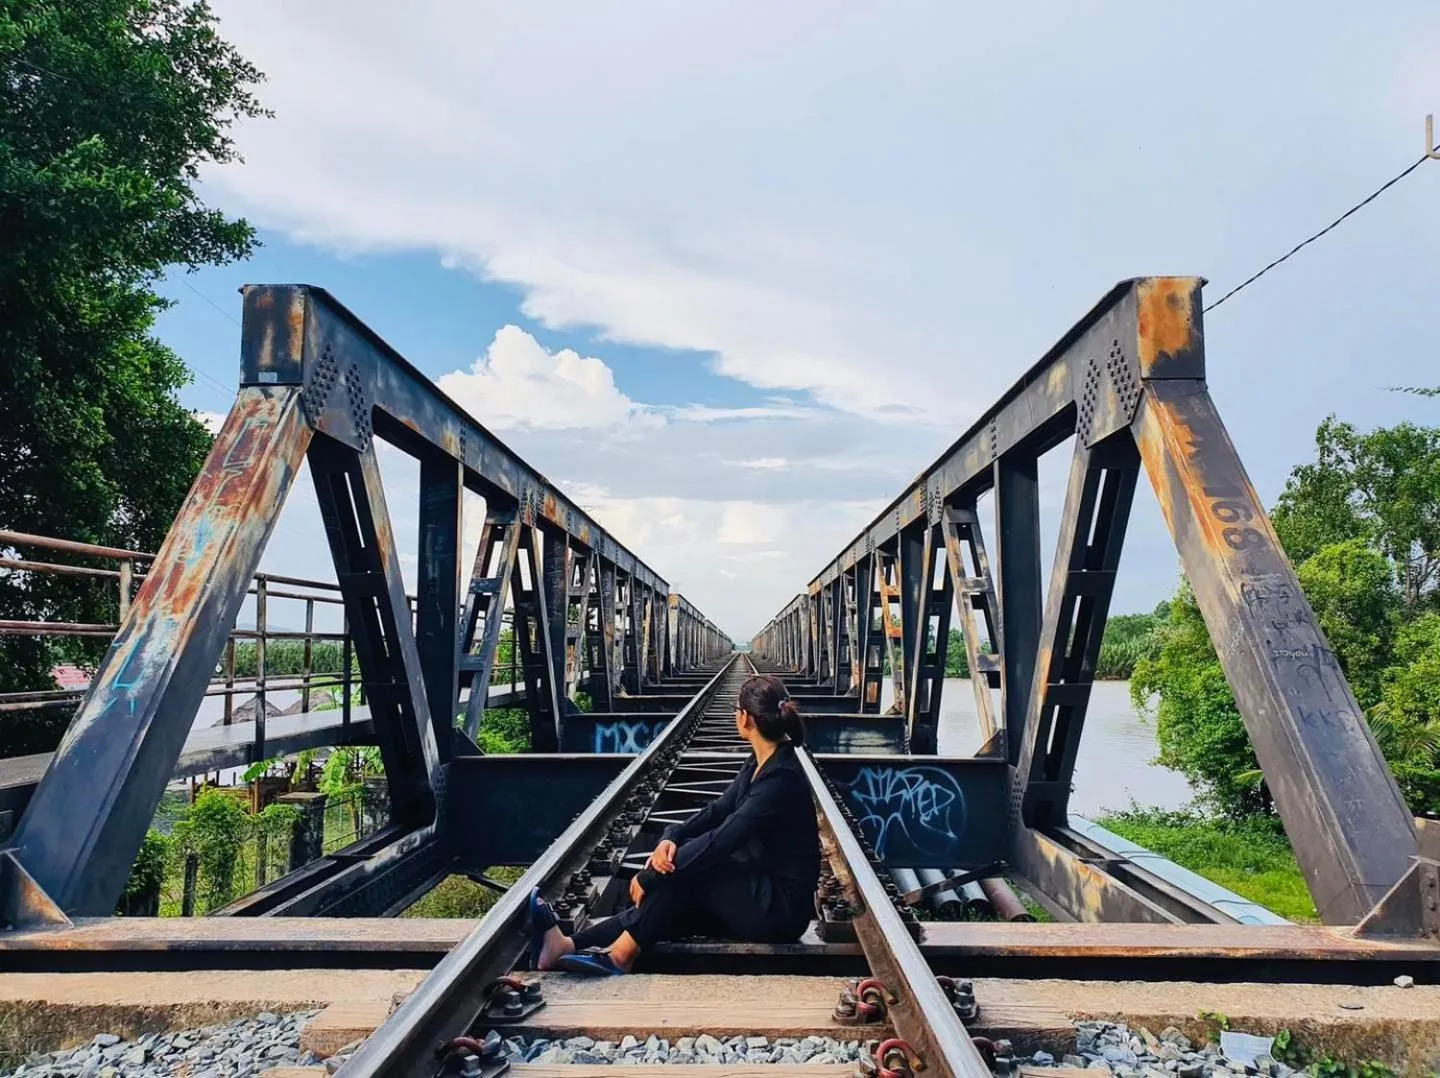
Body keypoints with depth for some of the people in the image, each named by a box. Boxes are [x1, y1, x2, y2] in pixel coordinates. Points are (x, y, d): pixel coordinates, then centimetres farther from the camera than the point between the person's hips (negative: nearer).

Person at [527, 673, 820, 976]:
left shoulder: (780, 779, -25)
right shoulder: (759, 763, 4)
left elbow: (721, 840, -28)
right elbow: (718, 809, 4)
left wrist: (648, 877, -21)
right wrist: (671, 837, -16)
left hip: (781, 908, -8)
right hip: (760, 890, 8)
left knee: (686, 867, -20)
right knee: (673, 903, -9)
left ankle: (620, 955, -13)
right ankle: (570, 945, -14)